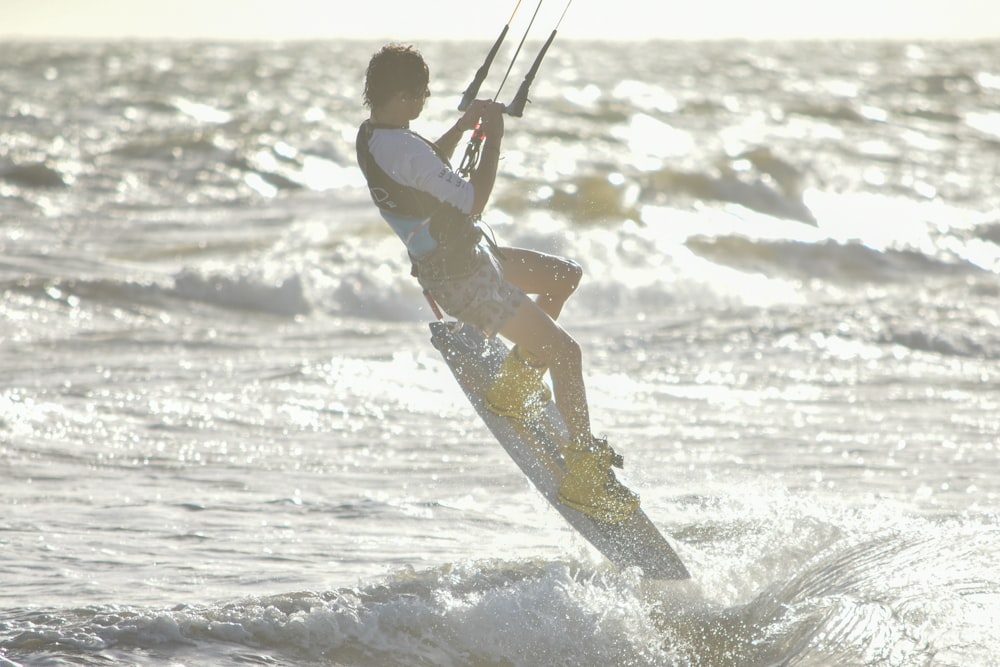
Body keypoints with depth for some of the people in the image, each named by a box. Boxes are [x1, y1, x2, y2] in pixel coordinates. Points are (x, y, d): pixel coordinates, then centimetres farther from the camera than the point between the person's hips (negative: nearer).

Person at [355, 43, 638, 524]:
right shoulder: (403, 148, -28)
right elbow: (471, 204, -25)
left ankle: (514, 386, 23)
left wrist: (462, 126, 13)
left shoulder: (369, 135, 4)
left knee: (566, 275, 23)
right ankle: (585, 475, -7)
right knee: (565, 352, -9)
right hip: (462, 278, -10)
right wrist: (493, 140, -17)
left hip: (467, 255, 10)